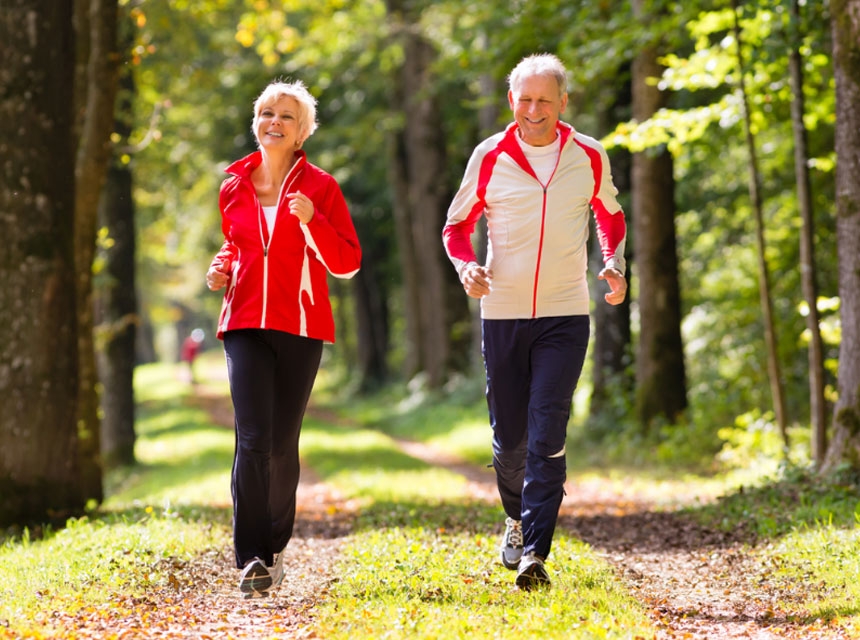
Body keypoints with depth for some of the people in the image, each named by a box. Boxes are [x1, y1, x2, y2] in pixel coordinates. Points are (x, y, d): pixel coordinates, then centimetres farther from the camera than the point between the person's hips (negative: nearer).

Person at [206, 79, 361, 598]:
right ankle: (251, 558, -13)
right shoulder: (234, 187, 10)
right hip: (246, 324, 1)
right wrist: (223, 267, 4)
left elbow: (347, 264, -2)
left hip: (301, 327, -1)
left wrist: (311, 219, -17)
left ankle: (276, 547, 23)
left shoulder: (320, 187, 0)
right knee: (253, 439, -14)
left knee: (283, 443, 3)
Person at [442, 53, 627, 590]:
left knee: (547, 434, -13)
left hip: (565, 315, -1)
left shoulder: (589, 157, 0)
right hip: (503, 314, 1)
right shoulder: (490, 158, -1)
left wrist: (615, 265, 0)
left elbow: (610, 216, 18)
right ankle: (517, 517, 37)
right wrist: (466, 266, -13)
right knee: (509, 437, 9)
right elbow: (457, 226, 8)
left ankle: (535, 552, -13)